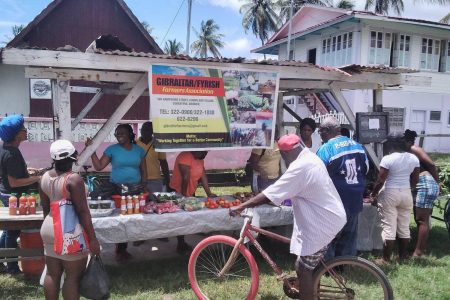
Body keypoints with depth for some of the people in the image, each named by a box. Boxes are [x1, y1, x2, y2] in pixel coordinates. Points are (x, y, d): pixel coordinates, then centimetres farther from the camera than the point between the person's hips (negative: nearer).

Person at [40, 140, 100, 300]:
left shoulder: (45, 177, 3)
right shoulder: (73, 179, -19)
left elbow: (45, 207, 12)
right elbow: (82, 211, -20)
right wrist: (92, 238, -16)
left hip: (49, 229, 7)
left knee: (52, 274, 15)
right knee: (73, 276, 4)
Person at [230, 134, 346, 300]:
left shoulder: (299, 167, -25)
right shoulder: (311, 157, 6)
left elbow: (270, 195, -26)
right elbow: (291, 189, 16)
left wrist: (240, 207, -20)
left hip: (322, 222, -10)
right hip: (330, 216, 10)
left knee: (302, 269, -1)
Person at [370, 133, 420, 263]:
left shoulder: (387, 159, -14)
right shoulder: (414, 158, 3)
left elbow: (380, 181, -13)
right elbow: (415, 180, 9)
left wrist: (373, 194, 1)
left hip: (390, 194, -5)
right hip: (406, 194, 5)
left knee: (388, 227, -1)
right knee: (404, 226, 15)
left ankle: (386, 259, 4)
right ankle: (403, 255, 25)